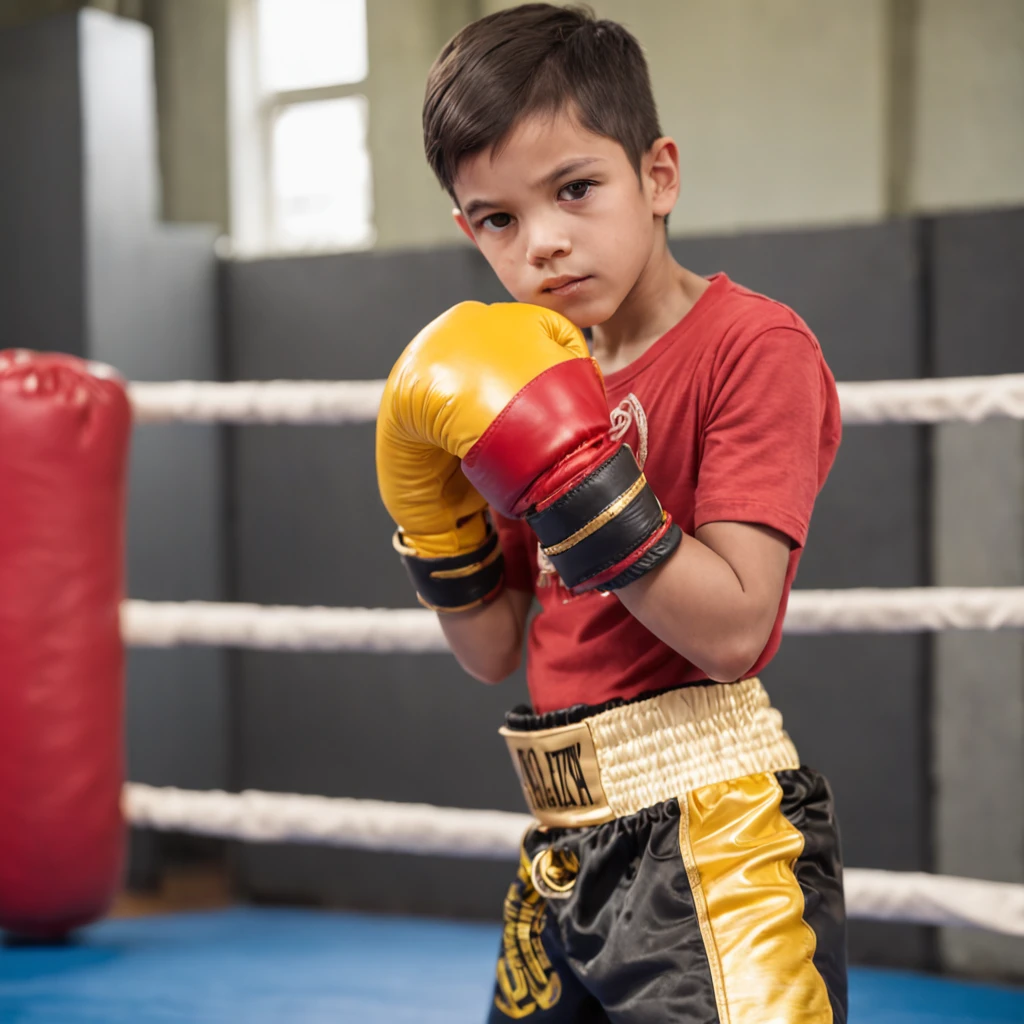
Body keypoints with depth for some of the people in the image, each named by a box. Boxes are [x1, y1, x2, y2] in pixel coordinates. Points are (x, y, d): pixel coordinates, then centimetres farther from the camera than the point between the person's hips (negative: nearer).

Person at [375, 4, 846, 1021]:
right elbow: (496, 653, 13)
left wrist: (565, 468, -24)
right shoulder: (539, 380, 10)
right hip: (567, 849, 8)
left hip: (710, 847, -7)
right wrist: (434, 519, -2)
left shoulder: (753, 346, -11)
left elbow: (732, 629, -21)